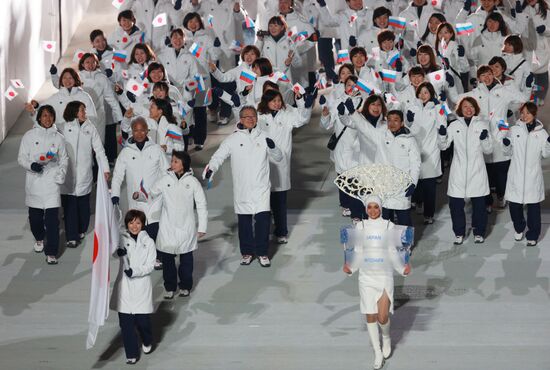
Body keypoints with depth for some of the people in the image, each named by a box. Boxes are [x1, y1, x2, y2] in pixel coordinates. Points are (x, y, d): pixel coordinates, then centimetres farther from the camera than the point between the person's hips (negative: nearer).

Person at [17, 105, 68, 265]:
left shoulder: (58, 137, 6)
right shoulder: (29, 136, 2)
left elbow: (64, 160, 12)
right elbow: (21, 157, 2)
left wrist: (60, 174, -5)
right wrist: (31, 165, -18)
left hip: (51, 182, -1)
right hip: (34, 183, 1)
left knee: (52, 218, -8)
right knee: (35, 216, 10)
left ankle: (51, 253, -4)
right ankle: (39, 238, 41)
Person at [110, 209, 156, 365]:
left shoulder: (148, 242, 0)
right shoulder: (122, 239, 2)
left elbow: (150, 266, -3)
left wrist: (135, 271, -18)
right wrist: (118, 252, -32)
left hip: (141, 286, -1)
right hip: (124, 286, 1)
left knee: (142, 320, 1)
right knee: (125, 322, 0)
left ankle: (147, 342, 34)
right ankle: (131, 353, 13)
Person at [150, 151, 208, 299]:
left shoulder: (192, 182, -5)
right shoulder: (165, 180, -1)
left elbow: (201, 205, -1)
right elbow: (152, 193, 10)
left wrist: (202, 227, -2)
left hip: (186, 227, -1)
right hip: (167, 228, 1)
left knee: (186, 257, 10)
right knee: (167, 258, 5)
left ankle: (185, 286, 25)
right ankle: (169, 287, 18)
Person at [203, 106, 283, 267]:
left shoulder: (263, 138, 5)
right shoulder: (233, 139, 0)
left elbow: (278, 158, 8)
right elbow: (219, 156, -4)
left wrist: (272, 148, -15)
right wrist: (210, 169, -24)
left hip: (261, 187, 0)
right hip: (242, 189, 0)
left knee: (263, 219, -5)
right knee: (244, 221, 7)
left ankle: (262, 253, 9)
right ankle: (247, 252, 22)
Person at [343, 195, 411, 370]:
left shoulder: (388, 226, -3)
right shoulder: (360, 226, 1)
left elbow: (393, 253, 1)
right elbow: (358, 253, 5)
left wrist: (403, 268, -15)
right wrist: (350, 268, -11)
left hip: (384, 276, -2)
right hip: (366, 277, 2)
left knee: (383, 317, -8)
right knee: (370, 317, 3)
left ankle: (386, 338, 26)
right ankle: (378, 353, 17)